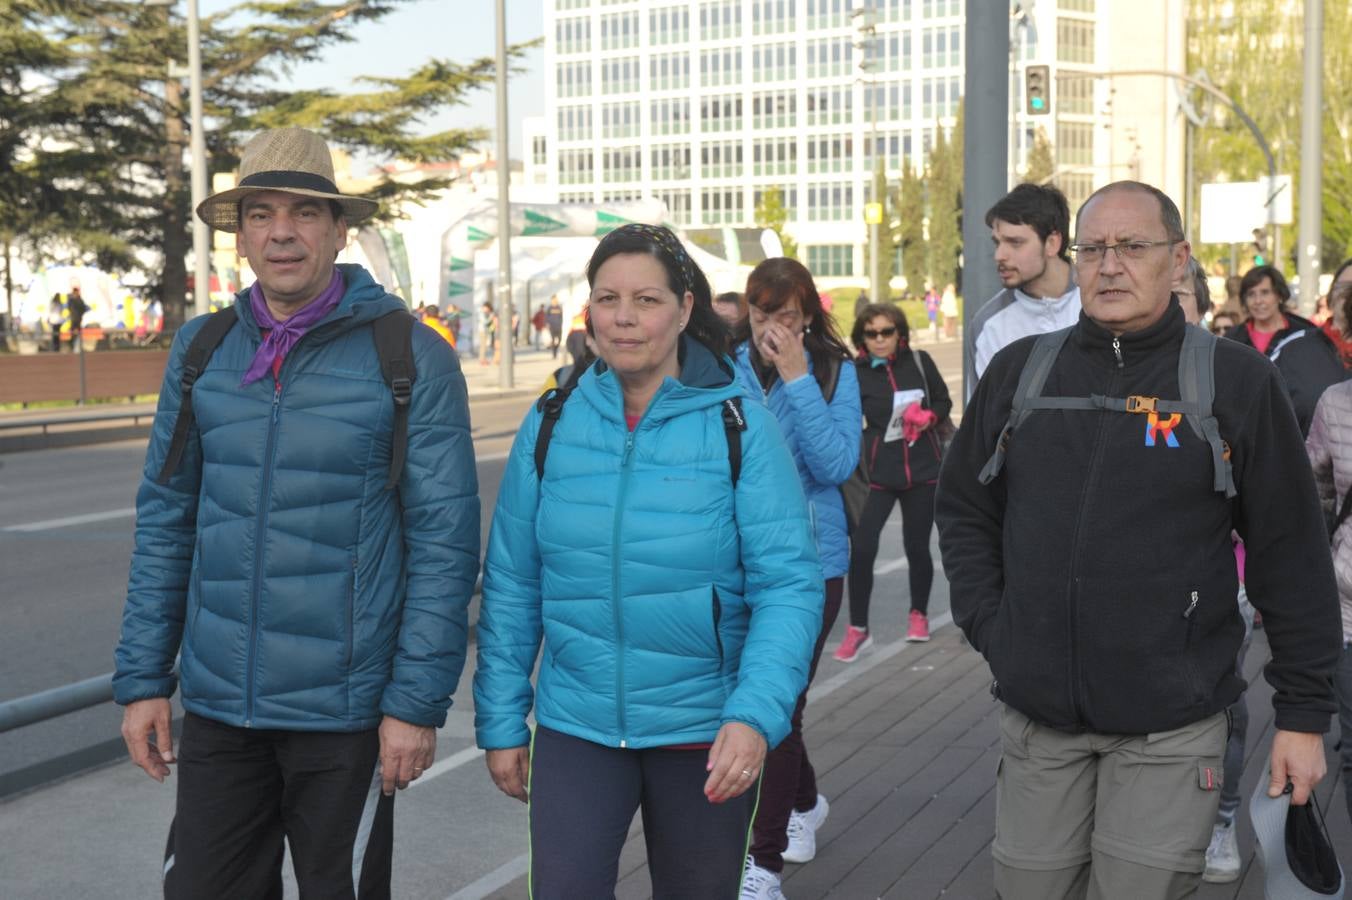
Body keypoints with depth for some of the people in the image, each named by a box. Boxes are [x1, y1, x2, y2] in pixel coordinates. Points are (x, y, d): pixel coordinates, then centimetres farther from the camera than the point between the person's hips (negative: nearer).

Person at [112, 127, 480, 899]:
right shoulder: (200, 351, 5)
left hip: (343, 712, -3)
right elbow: (166, 523, 9)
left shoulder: (411, 357, -7)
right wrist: (142, 678, 5)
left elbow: (444, 538, -9)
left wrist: (419, 701, -12)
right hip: (216, 705, 4)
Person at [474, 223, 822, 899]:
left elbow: (788, 584, -14)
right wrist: (500, 721, 3)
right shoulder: (551, 426, -1)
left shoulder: (740, 426, -9)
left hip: (706, 734, -1)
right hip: (576, 727, 1)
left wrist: (755, 715, -26)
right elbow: (511, 588, 3)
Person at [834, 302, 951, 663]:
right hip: (878, 472, -2)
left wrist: (929, 417, -10)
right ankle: (858, 629, 2)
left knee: (917, 546, 11)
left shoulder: (919, 362, -1)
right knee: (861, 547, -13)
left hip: (923, 469, 2)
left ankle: (919, 614, 36)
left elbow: (944, 402, 11)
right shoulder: (856, 374, -6)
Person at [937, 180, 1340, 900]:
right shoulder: (1018, 370, 5)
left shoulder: (1238, 382, -3)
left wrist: (1305, 712, -1)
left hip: (1171, 727, -3)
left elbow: (1292, 560, -1)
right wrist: (988, 627, 2)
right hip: (1035, 715, 3)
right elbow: (965, 511, 14)